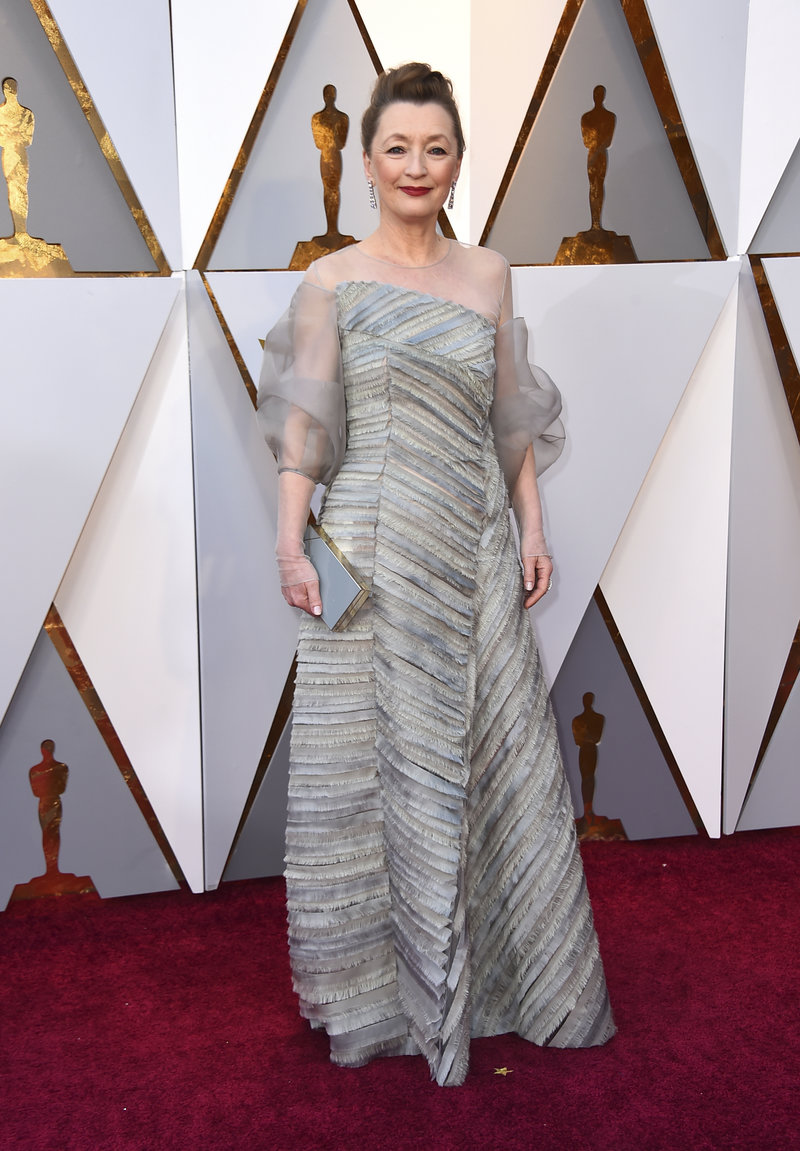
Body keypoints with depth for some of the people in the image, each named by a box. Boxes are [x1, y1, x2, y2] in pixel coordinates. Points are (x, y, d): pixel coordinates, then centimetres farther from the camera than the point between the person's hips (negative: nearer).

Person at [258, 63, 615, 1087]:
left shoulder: (488, 273, 10)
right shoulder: (332, 283, 0)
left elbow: (512, 418, 12)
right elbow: (304, 427, -3)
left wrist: (533, 530, 8)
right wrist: (290, 544, -12)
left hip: (475, 552, 4)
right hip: (375, 550, -3)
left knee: (492, 755, 9)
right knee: (373, 761, 3)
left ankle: (490, 972, 28)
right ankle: (376, 984, 20)